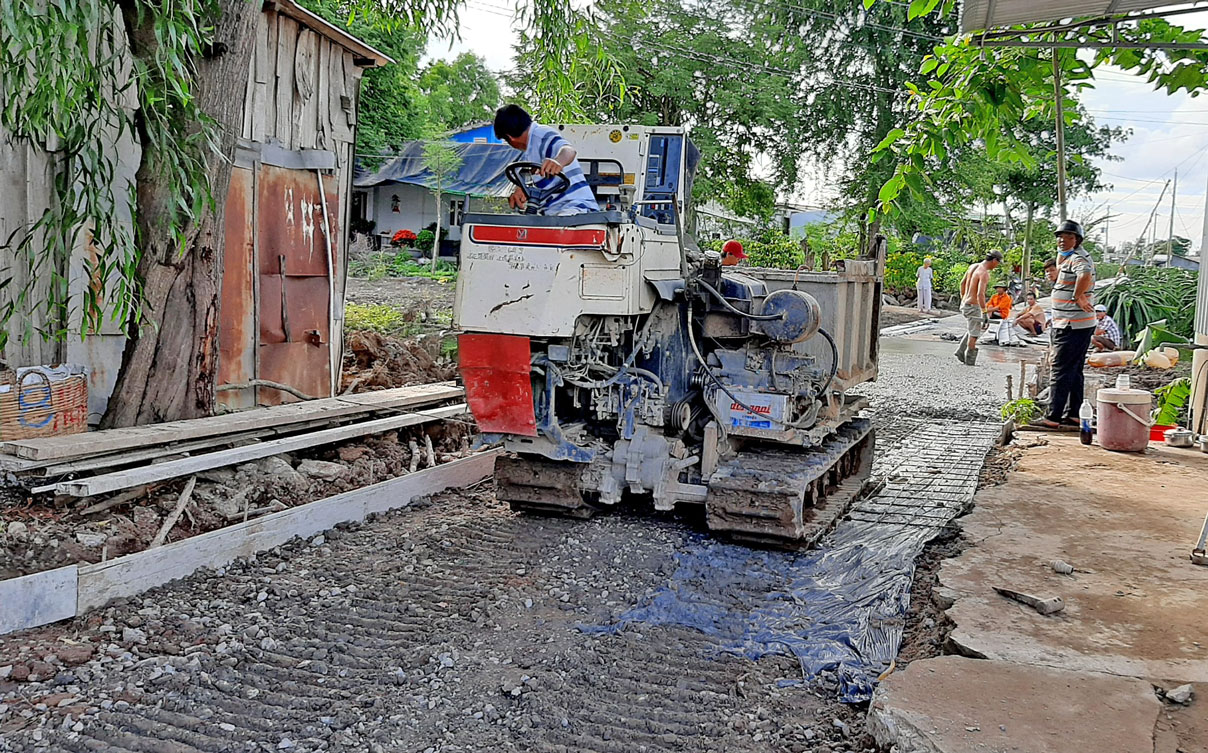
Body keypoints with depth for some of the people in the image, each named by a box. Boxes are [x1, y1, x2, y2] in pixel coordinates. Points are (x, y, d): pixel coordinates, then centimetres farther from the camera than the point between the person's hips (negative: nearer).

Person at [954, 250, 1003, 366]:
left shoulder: (973, 266, 7)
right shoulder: (985, 274, -20)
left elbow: (962, 283, 18)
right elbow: (980, 294, -29)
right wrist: (984, 313, -26)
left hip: (965, 304, 9)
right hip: (973, 307, -9)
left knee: (973, 329, 26)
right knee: (974, 334, 1)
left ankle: (961, 352, 19)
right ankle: (969, 363, 6)